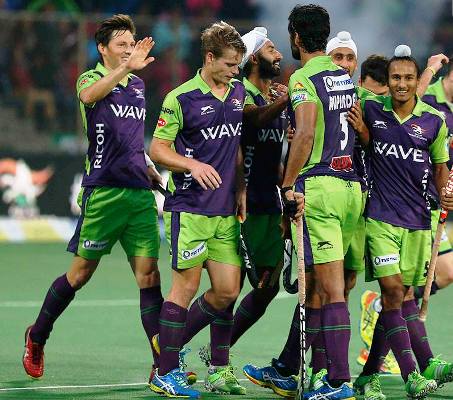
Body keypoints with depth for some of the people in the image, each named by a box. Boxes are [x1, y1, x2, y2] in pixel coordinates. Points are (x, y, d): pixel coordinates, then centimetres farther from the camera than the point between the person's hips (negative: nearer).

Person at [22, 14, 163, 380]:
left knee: (148, 275, -3)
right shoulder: (91, 79, -3)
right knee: (81, 273, 4)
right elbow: (89, 95, -30)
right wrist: (125, 68, -43)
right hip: (103, 191, -5)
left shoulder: (138, 86, 17)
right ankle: (37, 337, 27)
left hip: (139, 193, 5)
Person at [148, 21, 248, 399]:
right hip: (189, 208, -6)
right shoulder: (182, 98, -8)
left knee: (227, 290, 3)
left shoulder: (238, 92, 12)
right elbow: (157, 148, -6)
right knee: (187, 286, -5)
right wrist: (193, 165, -21)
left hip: (226, 211, 6)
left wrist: (240, 188, 14)